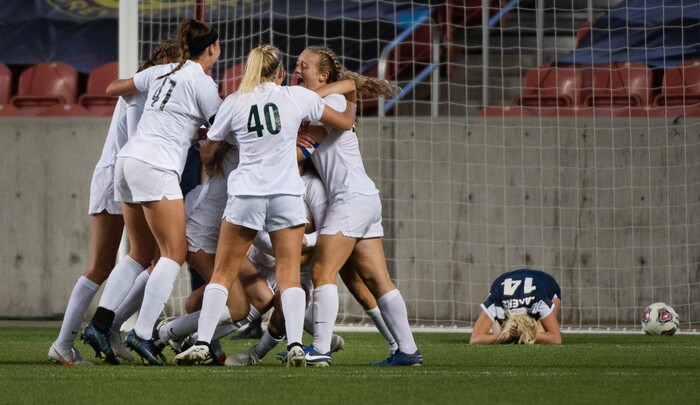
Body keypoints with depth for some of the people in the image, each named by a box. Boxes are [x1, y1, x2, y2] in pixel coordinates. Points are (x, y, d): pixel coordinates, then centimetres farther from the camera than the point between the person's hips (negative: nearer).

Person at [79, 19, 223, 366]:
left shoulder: (160, 73, 17)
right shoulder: (202, 83, -3)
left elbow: (113, 88, 28)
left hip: (128, 159, 8)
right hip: (156, 167, -8)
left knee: (140, 255, 14)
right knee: (174, 253, -5)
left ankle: (99, 324, 3)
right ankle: (142, 333, -15)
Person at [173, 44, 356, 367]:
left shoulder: (234, 102, 6)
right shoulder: (297, 97, 5)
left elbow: (207, 152, 12)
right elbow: (345, 122, 14)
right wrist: (352, 99, 35)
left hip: (245, 195, 0)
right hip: (287, 195, 0)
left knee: (223, 274, 7)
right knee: (289, 276, 3)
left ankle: (202, 344, -2)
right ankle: (295, 346, -11)